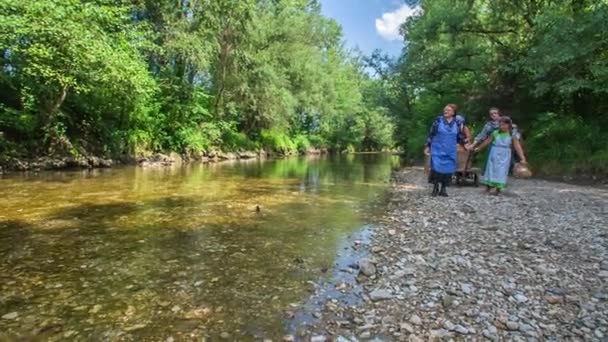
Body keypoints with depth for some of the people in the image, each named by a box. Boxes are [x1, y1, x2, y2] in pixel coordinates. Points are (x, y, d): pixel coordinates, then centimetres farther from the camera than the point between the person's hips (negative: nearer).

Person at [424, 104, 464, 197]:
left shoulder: (457, 123, 5)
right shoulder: (438, 120, -1)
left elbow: (459, 138, 13)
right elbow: (431, 134, 1)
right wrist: (427, 146, -2)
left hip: (450, 151, 2)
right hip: (438, 150, -2)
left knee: (448, 169, 2)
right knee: (436, 168, -11)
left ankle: (443, 189, 15)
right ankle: (435, 188, 5)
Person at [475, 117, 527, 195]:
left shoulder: (512, 135, -5)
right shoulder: (495, 133, -1)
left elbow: (518, 147, -9)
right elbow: (487, 141, 12)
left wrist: (522, 158, -17)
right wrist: (479, 148, 21)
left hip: (504, 157, -1)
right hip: (494, 155, 1)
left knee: (501, 172, 0)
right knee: (491, 170, 5)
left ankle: (498, 189, 8)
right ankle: (488, 187, 15)